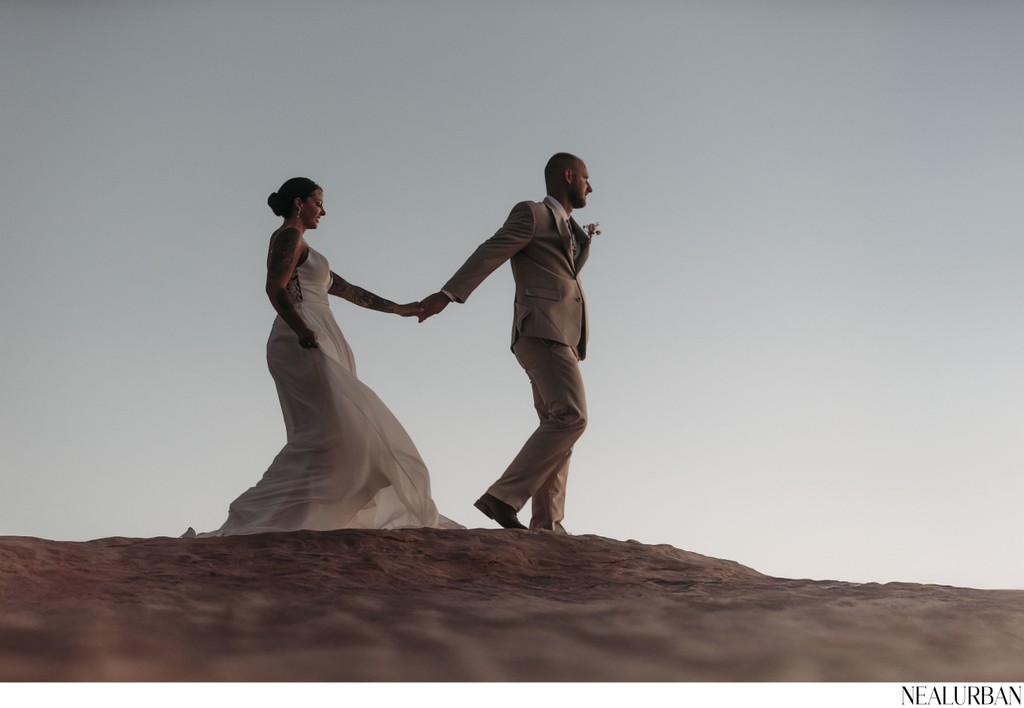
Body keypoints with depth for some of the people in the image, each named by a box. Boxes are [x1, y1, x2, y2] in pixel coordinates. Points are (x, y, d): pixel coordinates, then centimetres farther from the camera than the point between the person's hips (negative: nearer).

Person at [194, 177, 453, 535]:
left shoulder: (302, 250, 30)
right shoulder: (289, 236, 1)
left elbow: (346, 289, 33)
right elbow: (275, 287, -15)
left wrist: (397, 309, 33)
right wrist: (301, 329, -31)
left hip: (315, 344, 10)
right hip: (305, 342, -10)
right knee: (324, 428, -20)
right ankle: (257, 515, -25)